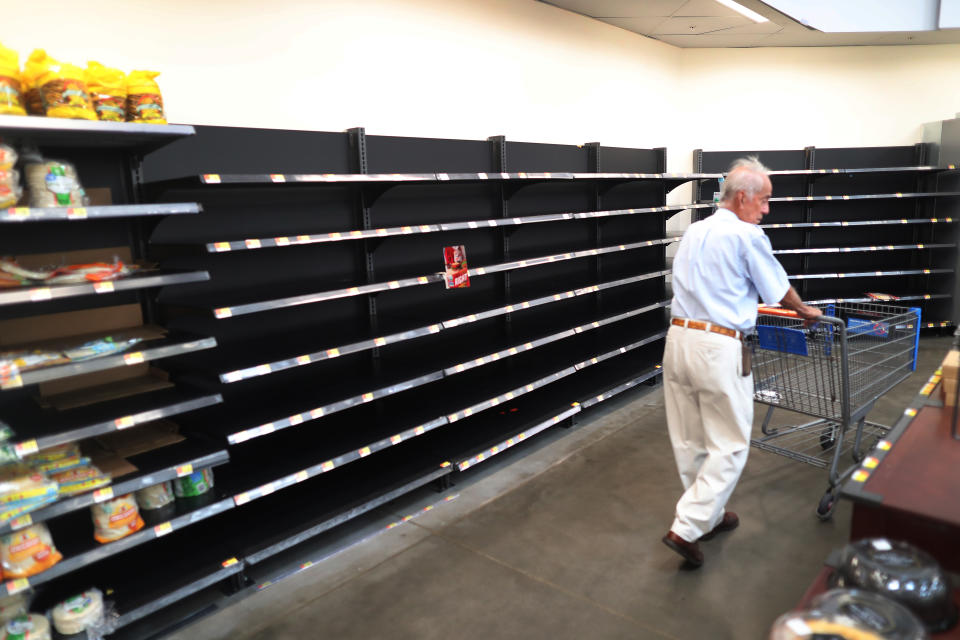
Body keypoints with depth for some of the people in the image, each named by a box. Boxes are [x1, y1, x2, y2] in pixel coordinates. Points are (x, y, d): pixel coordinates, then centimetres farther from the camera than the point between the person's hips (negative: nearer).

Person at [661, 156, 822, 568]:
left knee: (689, 441, 14)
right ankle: (686, 528, 2)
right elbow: (780, 291, 4)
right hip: (719, 348, -7)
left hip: (679, 338, 8)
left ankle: (708, 516, 32)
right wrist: (806, 311, 24)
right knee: (729, 445, 5)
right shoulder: (747, 236, -8)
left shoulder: (693, 232, 14)